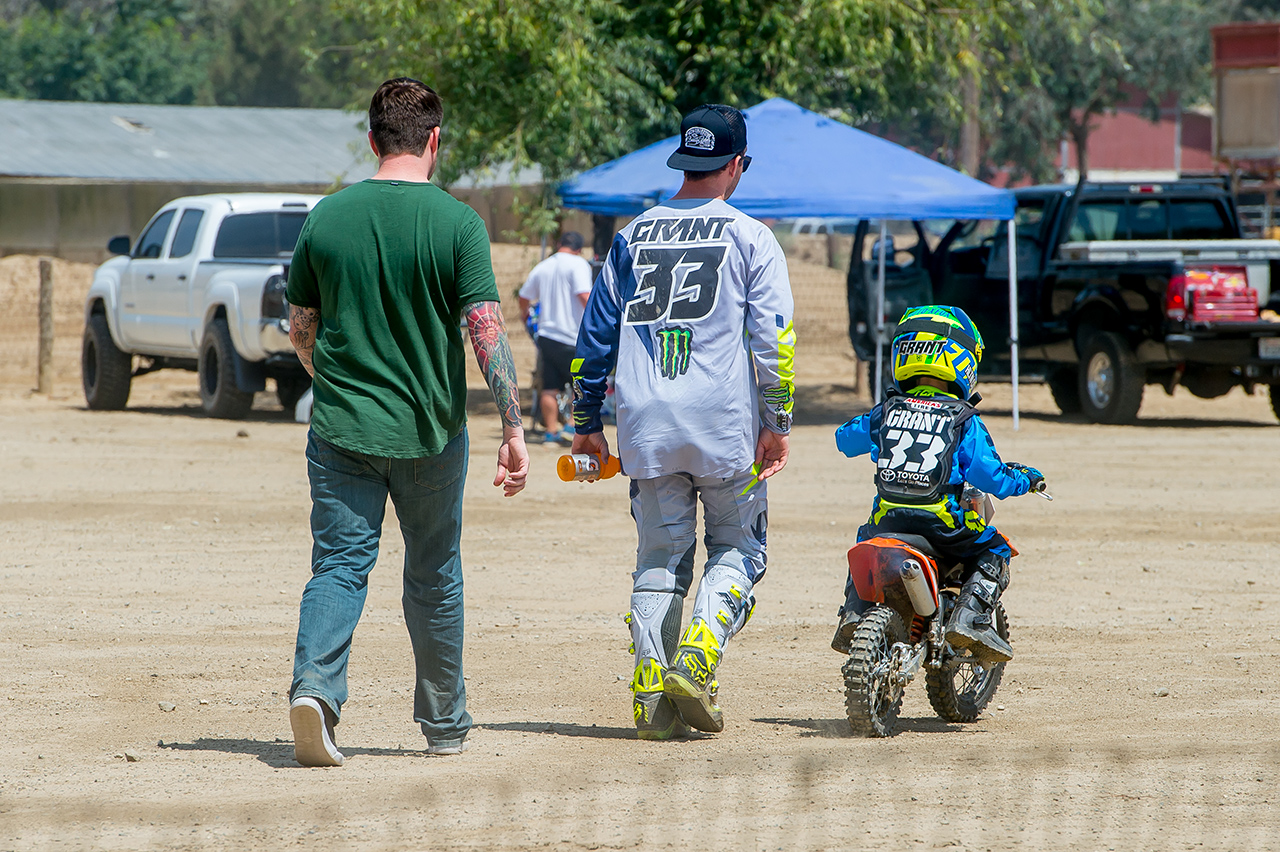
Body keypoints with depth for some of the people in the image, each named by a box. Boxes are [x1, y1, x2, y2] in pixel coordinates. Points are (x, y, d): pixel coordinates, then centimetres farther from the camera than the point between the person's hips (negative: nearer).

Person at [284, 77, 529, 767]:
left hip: (340, 427, 1)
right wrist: (513, 430, -12)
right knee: (434, 578, 13)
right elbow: (487, 333, -14)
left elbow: (300, 331, 8)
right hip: (429, 432, -1)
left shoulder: (326, 217, 0)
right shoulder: (457, 224, -8)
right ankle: (445, 726, 24)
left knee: (338, 566, 0)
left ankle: (315, 684, -25)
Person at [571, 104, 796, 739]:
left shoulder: (633, 236, 13)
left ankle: (652, 697, 2)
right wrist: (776, 423, -3)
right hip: (724, 424, -3)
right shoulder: (750, 239, 2)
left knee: (660, 556, 10)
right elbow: (772, 336, -6)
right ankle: (697, 662, -12)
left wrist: (586, 422, 19)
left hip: (645, 424, 3)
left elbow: (596, 333, 13)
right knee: (736, 548, 10)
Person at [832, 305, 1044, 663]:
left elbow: (845, 439, 23)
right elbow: (991, 477, -7)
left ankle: (853, 612, 15)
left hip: (887, 521, 4)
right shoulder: (964, 422, -4)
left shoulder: (885, 413, 7)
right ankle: (970, 617, -4)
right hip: (943, 523, -4)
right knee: (993, 551, 17)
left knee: (866, 541, 35)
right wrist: (1025, 479, 13)